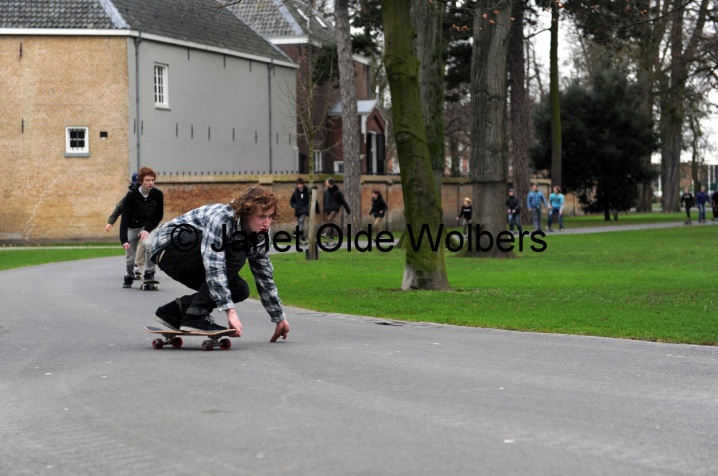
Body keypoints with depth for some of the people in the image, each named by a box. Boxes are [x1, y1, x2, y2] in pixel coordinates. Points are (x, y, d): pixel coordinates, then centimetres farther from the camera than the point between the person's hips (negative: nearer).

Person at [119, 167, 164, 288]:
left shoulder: (158, 195, -16)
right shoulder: (131, 195, -22)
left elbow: (159, 216, -5)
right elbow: (124, 219, -24)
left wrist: (148, 229, -19)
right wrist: (124, 240, -33)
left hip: (148, 227, 0)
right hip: (132, 227, 0)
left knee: (149, 244, -30)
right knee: (130, 255, 3)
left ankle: (149, 273, -12)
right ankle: (128, 277, 33)